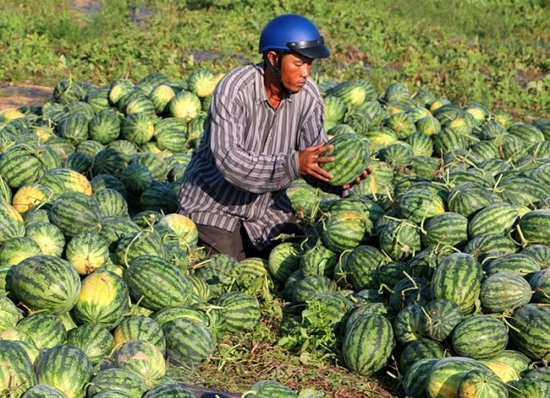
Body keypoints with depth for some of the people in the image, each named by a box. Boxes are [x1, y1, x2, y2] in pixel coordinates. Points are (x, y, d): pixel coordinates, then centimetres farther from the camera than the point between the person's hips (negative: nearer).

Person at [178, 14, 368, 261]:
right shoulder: (233, 89, -26)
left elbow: (315, 159, -12)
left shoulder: (308, 95, -11)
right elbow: (228, 159, -35)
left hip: (268, 205, 5)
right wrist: (292, 164, -45)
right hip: (215, 204, -5)